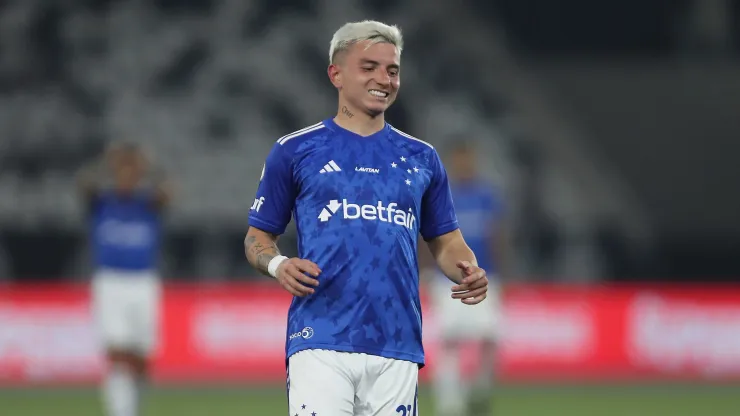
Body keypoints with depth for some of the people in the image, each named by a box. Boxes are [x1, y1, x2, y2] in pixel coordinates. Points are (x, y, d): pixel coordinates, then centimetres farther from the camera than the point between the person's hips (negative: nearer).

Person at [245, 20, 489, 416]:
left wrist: (468, 272, -3)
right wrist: (278, 265, -11)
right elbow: (258, 237, 11)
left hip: (398, 348, 3)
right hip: (320, 342, -3)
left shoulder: (421, 158, 16)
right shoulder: (294, 150, 7)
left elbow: (445, 242, 20)